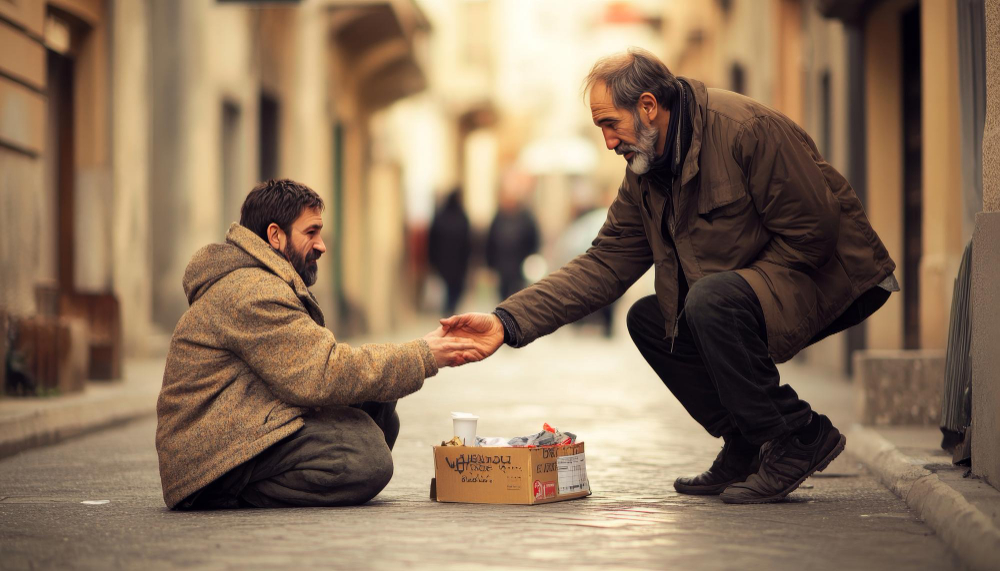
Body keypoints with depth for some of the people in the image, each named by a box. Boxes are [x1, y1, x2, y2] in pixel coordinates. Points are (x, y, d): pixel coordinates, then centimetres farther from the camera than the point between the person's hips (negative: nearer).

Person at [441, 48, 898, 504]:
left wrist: (734, 290, -20)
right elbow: (603, 265, 2)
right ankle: (748, 449, 5)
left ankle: (798, 438, -17)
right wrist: (508, 322, -8)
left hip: (833, 278, -9)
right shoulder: (646, 175, 4)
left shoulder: (748, 129, -23)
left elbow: (812, 232, -23)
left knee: (712, 302, -31)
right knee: (649, 321, 3)